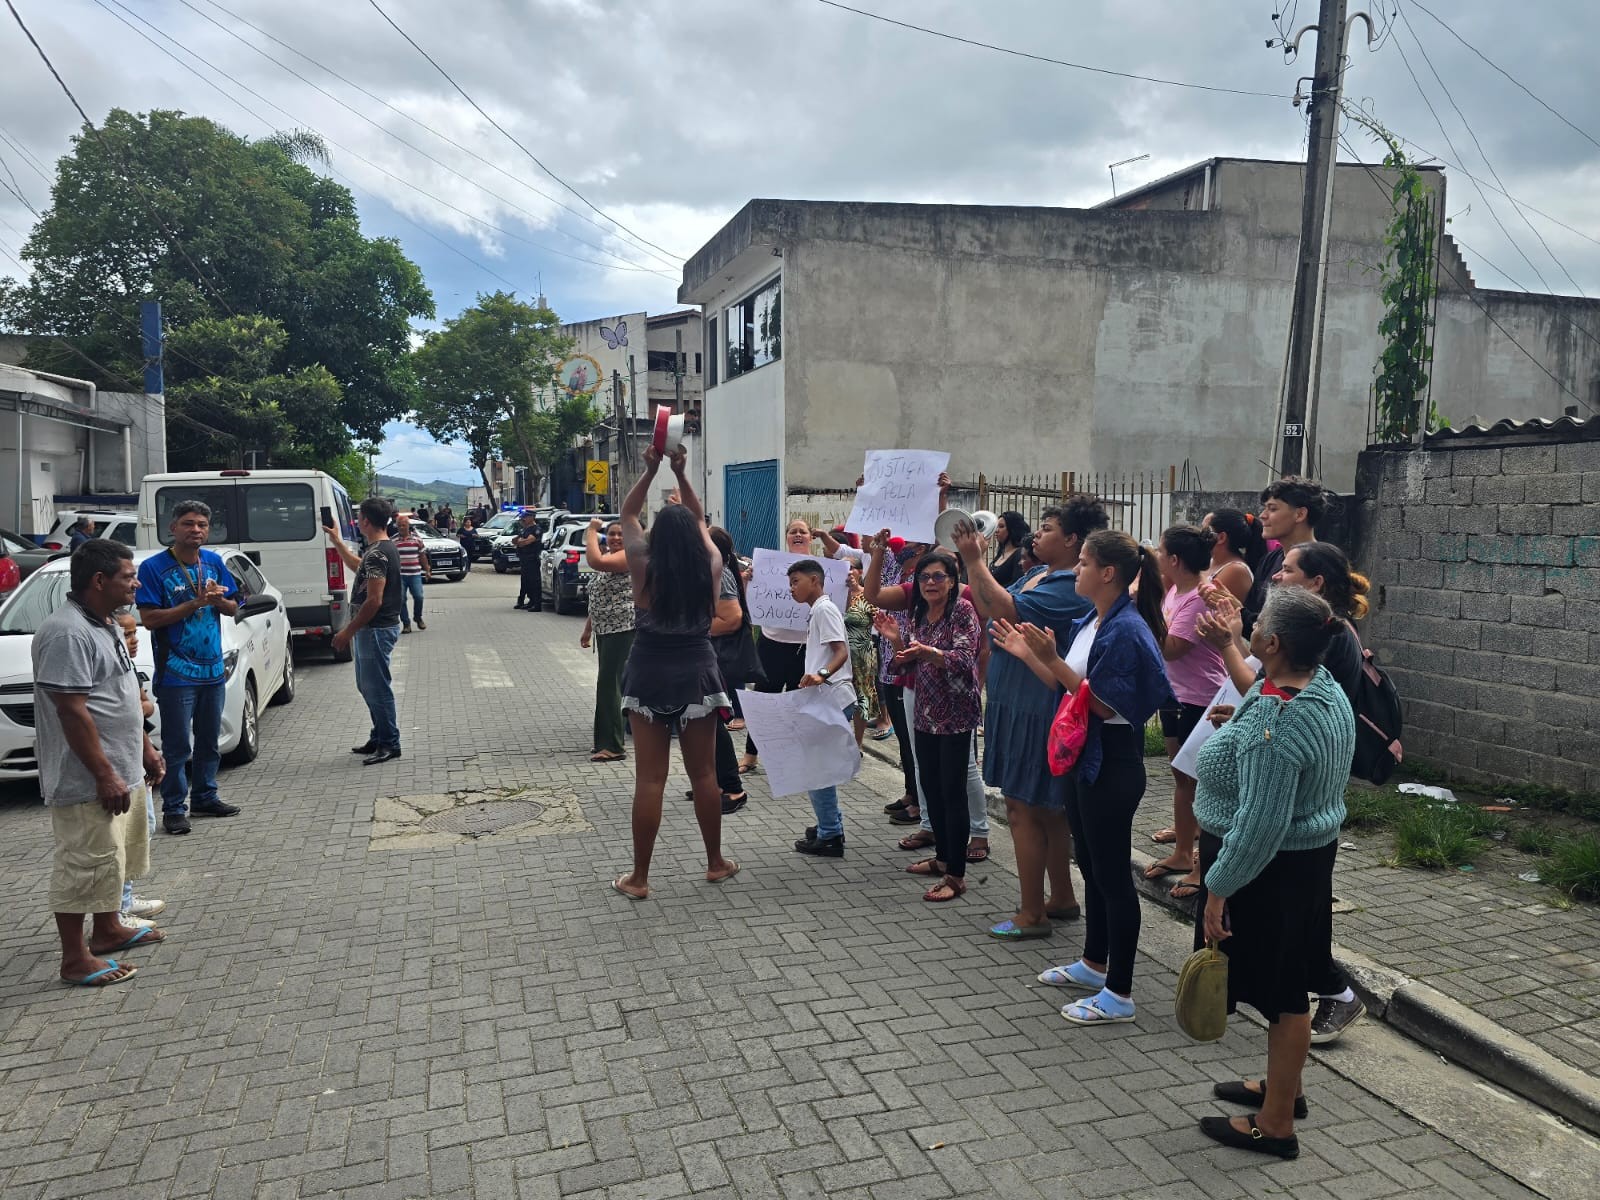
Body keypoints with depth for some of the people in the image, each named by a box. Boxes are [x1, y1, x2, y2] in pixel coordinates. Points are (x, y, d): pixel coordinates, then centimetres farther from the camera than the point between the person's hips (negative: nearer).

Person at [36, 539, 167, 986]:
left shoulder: (103, 625, 10)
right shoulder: (67, 633, -22)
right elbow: (72, 712, -25)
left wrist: (145, 749, 20)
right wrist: (105, 776, -24)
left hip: (120, 770, 10)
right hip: (86, 780, -10)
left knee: (112, 856, 21)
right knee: (83, 864, -1)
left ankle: (107, 929, 36)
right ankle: (75, 960, 9)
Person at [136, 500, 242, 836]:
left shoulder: (214, 562, 7)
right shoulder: (153, 567, -9)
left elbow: (233, 608, 12)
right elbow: (149, 619, -14)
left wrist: (219, 600, -11)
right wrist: (195, 603, -21)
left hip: (213, 669, 6)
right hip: (175, 673, -6)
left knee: (209, 741, 15)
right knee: (177, 746, -1)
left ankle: (204, 798, 27)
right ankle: (174, 808, 8)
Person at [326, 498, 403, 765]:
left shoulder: (378, 554, -21)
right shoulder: (382, 548, 11)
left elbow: (374, 600, -24)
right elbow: (357, 565, 33)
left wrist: (348, 631, -19)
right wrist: (336, 539, 33)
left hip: (376, 630, -10)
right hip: (372, 629, 10)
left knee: (377, 688, -2)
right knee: (367, 685, 19)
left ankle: (389, 744, 7)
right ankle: (379, 738, 28)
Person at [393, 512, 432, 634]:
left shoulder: (417, 538, 6)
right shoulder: (392, 540, 2)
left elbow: (422, 555, 11)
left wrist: (427, 570, 11)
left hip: (415, 574, 0)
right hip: (399, 575, 0)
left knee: (418, 597, -7)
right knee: (401, 599, -1)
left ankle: (418, 618, 19)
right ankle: (406, 624, 8)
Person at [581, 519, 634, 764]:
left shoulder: (629, 556, -12)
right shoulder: (607, 558, 18)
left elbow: (595, 561, -29)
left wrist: (591, 530, -16)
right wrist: (588, 629, 25)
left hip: (623, 630, -10)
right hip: (605, 630, 10)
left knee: (609, 684, -9)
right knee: (609, 685, 12)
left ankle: (612, 746, -4)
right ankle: (607, 741, 19)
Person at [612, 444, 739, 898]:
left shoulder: (644, 567, -9)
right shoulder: (710, 566, -5)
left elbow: (628, 514, 4)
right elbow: (699, 519, 11)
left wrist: (650, 471, 0)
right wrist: (681, 474, 6)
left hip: (650, 675, -1)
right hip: (697, 673, 2)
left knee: (649, 779, 2)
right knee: (704, 774, 12)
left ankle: (639, 878, 9)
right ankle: (716, 863, 24)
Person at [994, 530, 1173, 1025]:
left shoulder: (1127, 630, -19)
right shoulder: (1087, 623, 8)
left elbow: (1105, 706, -22)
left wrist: (1053, 659, -26)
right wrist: (1028, 654, 8)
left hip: (1112, 765, -9)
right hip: (1080, 756, 9)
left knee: (1112, 873, 0)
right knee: (1090, 864, 20)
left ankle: (1119, 993, 12)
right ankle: (1094, 964, 36)